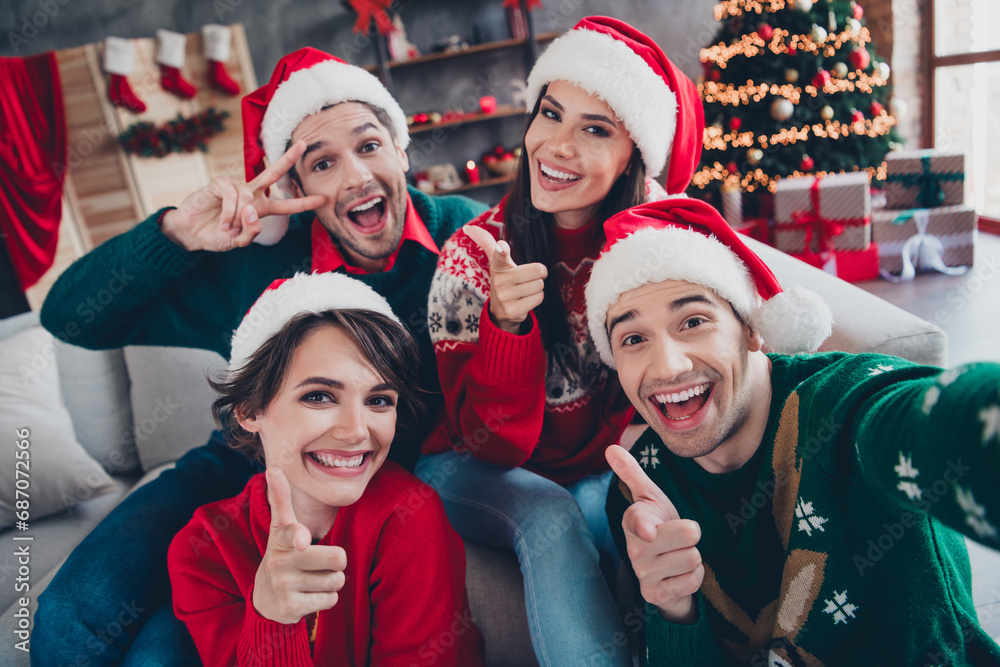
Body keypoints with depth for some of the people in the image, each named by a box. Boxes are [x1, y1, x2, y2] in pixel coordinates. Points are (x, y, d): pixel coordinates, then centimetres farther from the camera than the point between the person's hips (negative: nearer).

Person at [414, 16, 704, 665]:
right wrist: (506, 321, -36)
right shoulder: (474, 256, -20)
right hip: (479, 472, -2)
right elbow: (493, 443, -20)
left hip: (598, 472, 2)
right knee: (549, 515, -32)